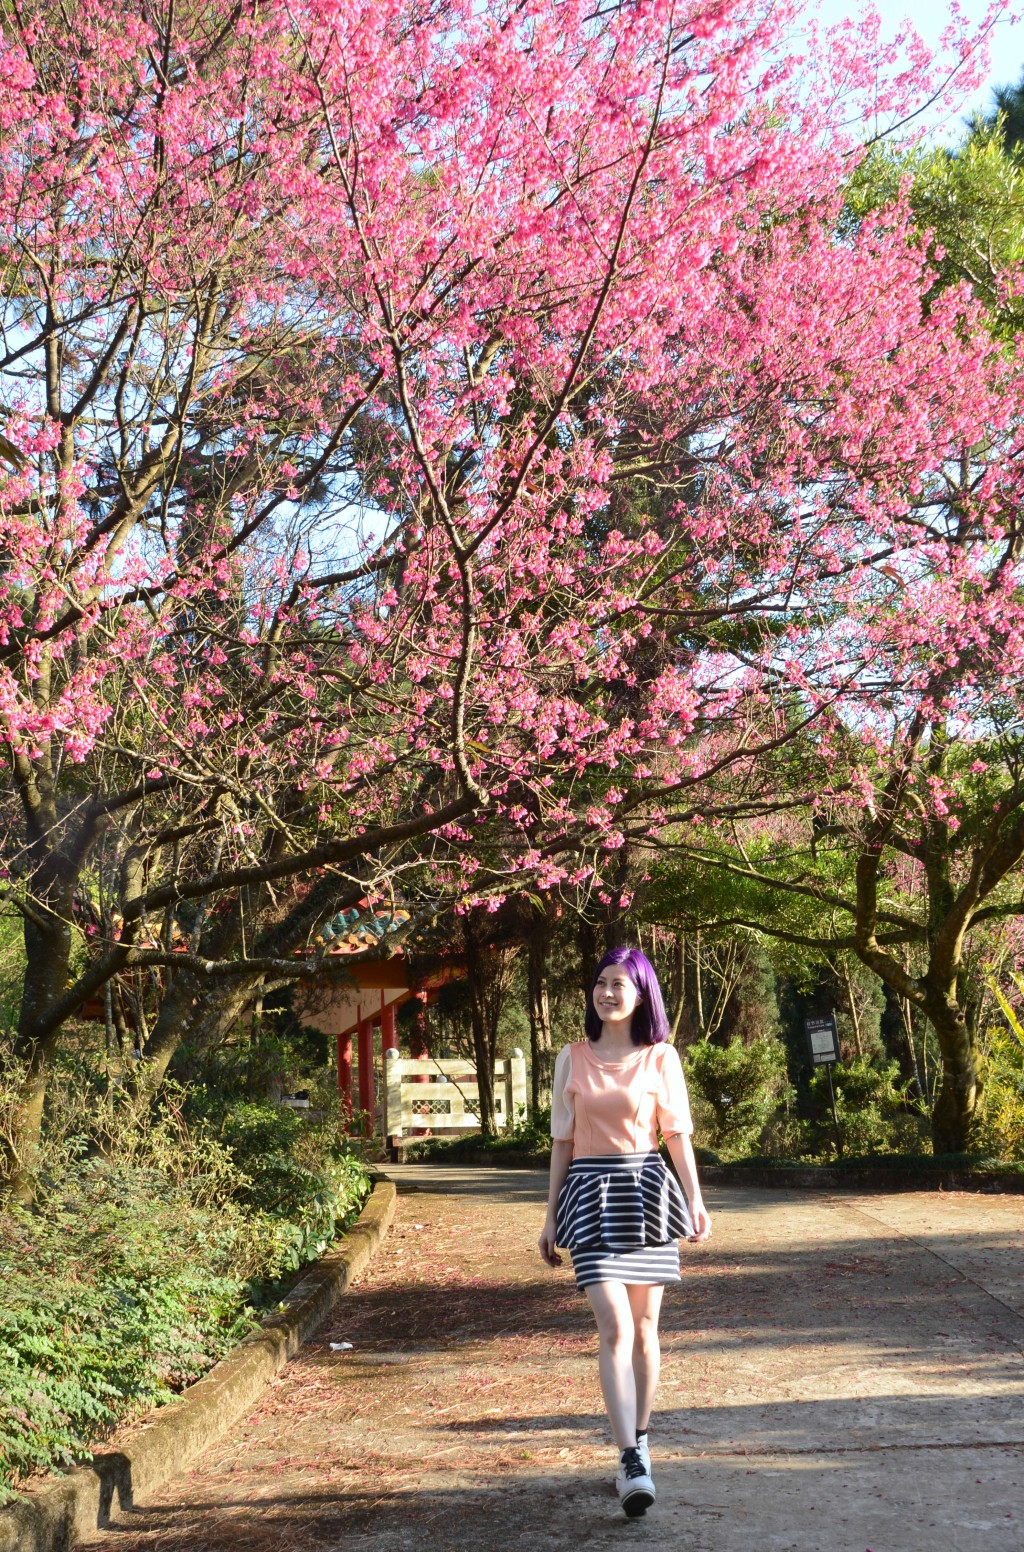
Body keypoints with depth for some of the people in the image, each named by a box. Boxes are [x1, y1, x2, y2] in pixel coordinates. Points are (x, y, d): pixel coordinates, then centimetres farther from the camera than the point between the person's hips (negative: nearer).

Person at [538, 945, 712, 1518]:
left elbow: (677, 1134, 0)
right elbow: (563, 1140, 9)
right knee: (615, 1329, -11)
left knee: (644, 1325, 7)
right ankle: (633, 1462, -15)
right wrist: (551, 1216, 9)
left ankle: (639, 1440, 24)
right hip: (591, 1193, 0)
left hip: (647, 1191, 1)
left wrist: (696, 1200, -12)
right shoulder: (573, 1058, 5)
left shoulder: (661, 1058, 1)